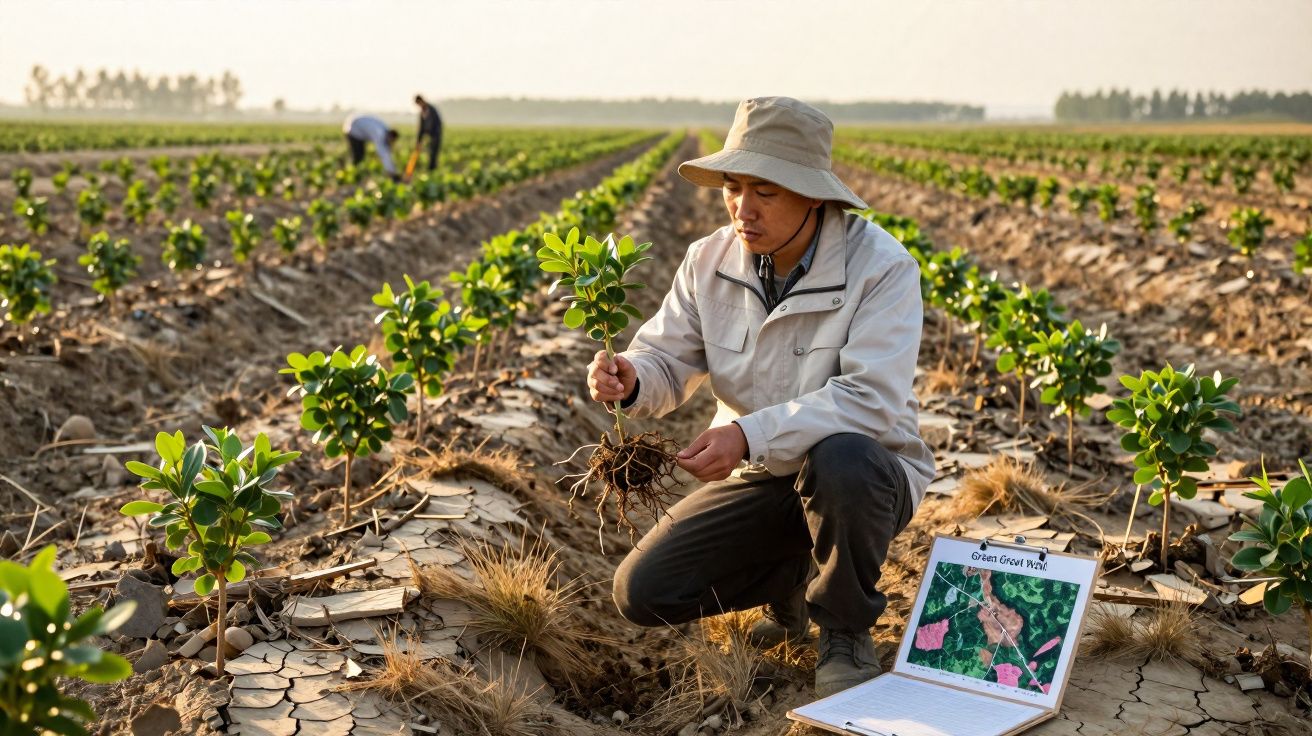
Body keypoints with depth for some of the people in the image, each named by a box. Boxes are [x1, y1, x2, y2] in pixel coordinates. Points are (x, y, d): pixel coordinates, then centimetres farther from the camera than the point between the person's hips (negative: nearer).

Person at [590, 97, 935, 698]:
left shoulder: (881, 267, -20)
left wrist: (750, 434, -39)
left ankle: (846, 631, -11)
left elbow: (870, 400, -30)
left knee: (841, 461, -41)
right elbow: (669, 360, -1)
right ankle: (789, 576, 18)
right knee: (642, 593, -10)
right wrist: (629, 380, -26)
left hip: (863, 470, -4)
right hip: (759, 476, 4)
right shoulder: (710, 262, -4)